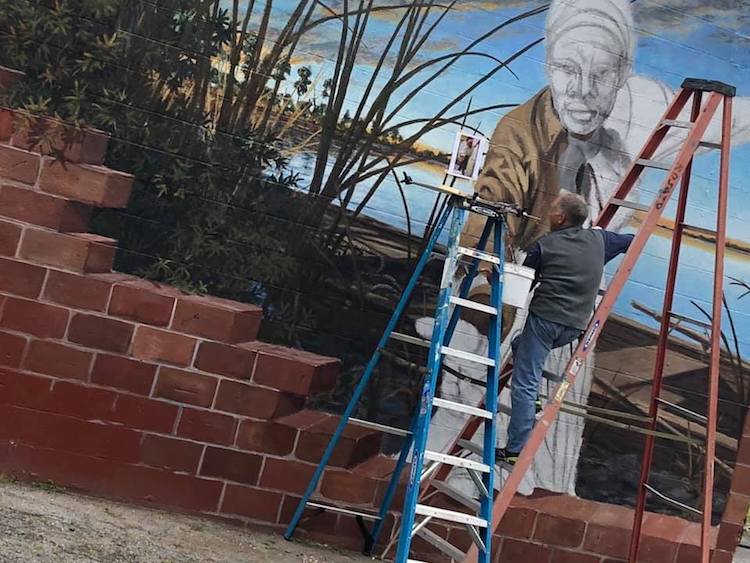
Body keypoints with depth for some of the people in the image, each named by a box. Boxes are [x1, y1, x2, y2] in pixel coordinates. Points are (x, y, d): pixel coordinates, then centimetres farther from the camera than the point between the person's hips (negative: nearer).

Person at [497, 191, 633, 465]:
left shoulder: (545, 245, -1)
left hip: (545, 317, -6)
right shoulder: (598, 239, 10)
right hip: (575, 327, 6)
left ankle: (515, 450, -10)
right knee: (520, 345, 29)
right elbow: (631, 242, 27)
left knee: (524, 385, -5)